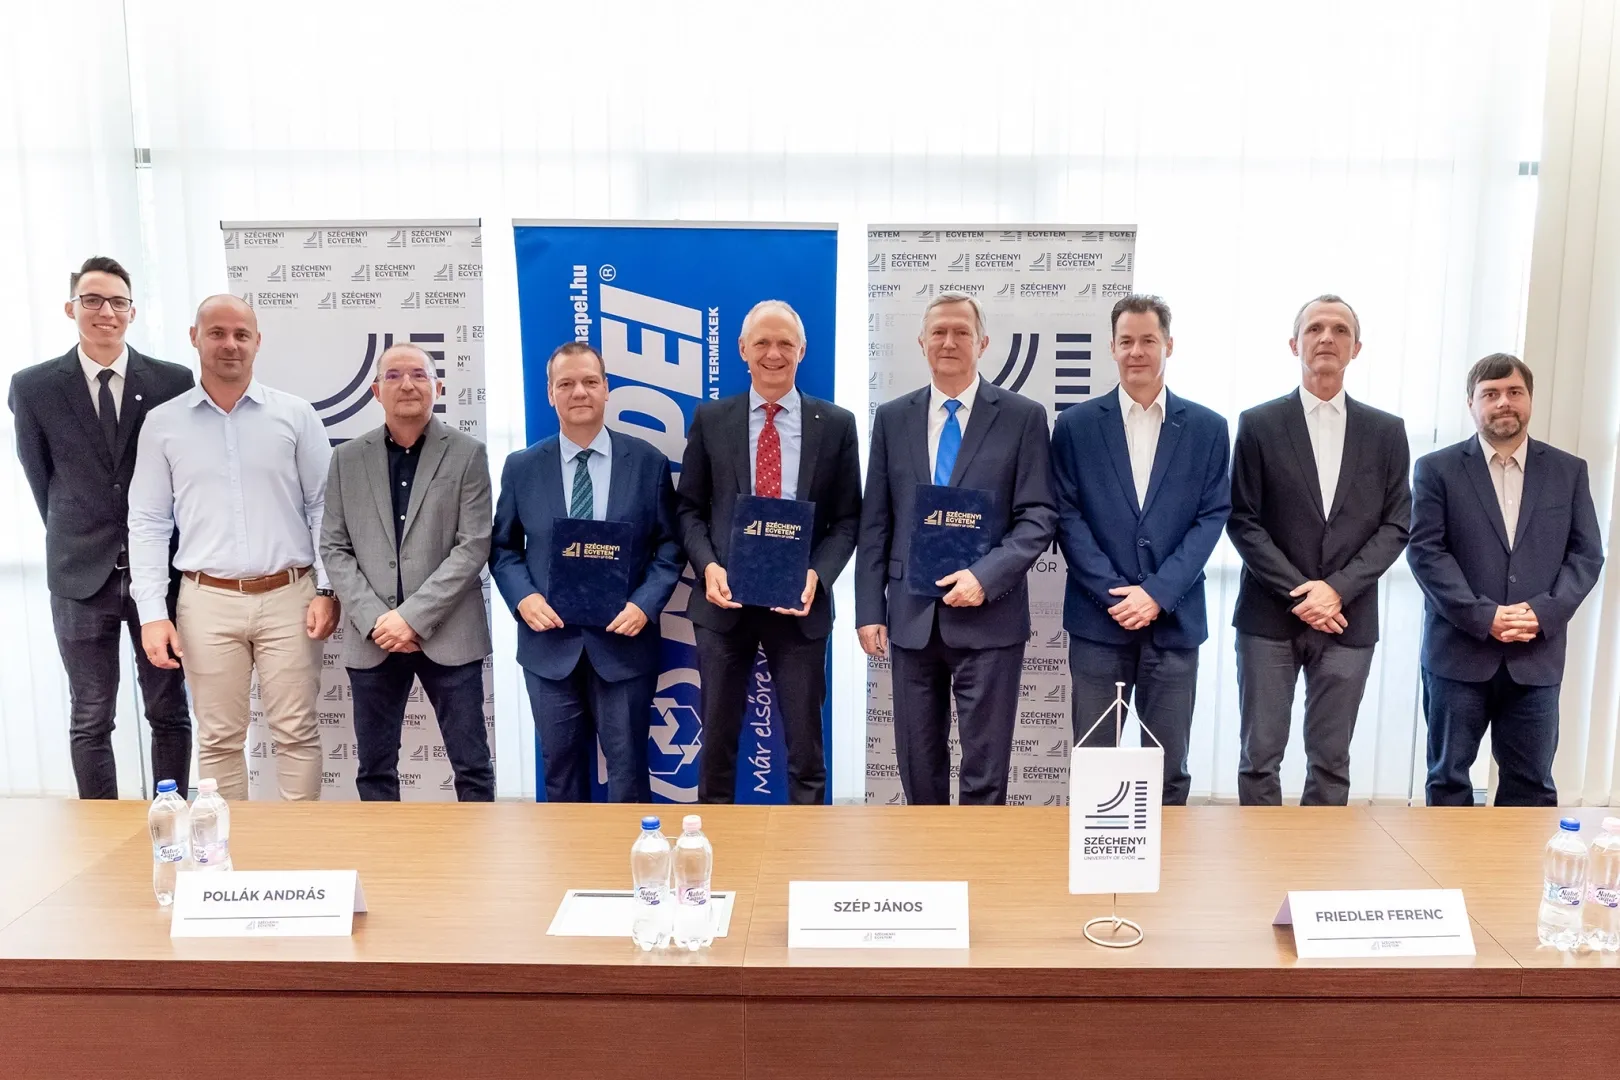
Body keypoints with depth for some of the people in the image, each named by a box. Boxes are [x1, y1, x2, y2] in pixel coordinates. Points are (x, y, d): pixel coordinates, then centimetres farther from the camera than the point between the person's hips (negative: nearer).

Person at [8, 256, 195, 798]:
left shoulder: (174, 382, -2)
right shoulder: (33, 386, 0)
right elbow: (40, 475, 9)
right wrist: (74, 538, 11)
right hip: (82, 573, 0)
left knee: (169, 712, 8)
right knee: (90, 720, 8)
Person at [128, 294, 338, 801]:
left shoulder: (295, 415, 2)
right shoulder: (162, 423, 5)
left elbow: (323, 506, 3)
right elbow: (147, 523, 6)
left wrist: (327, 589, -4)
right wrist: (151, 612, -1)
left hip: (288, 596, -1)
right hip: (207, 602, 1)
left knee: (297, 731, 3)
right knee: (218, 737, 8)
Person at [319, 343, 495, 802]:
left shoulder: (467, 454, 0)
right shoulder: (347, 458, 8)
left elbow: (474, 546, -7)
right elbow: (333, 548, 5)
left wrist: (413, 616, -14)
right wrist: (374, 619, -9)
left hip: (448, 634, -2)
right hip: (372, 638, 3)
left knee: (471, 765, 5)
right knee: (375, 769, 11)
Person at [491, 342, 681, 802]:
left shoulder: (648, 462, -1)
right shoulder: (522, 467, 3)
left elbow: (669, 546, 1)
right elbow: (503, 548, 8)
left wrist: (645, 604, -14)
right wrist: (523, 597, -11)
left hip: (624, 640, -1)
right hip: (549, 642, 2)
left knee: (628, 772, 9)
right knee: (561, 771, 14)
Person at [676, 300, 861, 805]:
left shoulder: (836, 423, 2)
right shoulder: (710, 419, 4)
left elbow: (847, 519, 2)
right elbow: (688, 507, 6)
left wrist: (818, 574, -14)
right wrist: (708, 566, -12)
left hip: (799, 600, 0)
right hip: (724, 598, 1)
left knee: (804, 742, 9)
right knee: (717, 737, 12)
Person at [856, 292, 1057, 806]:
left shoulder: (1023, 416, 0)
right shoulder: (892, 417, 9)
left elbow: (1038, 517, -4)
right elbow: (875, 524, 8)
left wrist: (985, 576, -17)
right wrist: (870, 610, 2)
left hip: (989, 617, -3)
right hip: (911, 615, 3)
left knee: (986, 767, 3)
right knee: (918, 763, 12)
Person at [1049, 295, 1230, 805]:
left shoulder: (1207, 427, 5)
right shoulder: (1076, 424, 3)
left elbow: (1212, 516, 0)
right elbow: (1067, 516, -1)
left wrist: (1157, 593, -11)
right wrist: (1114, 594, -11)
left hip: (1174, 619, 1)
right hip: (1098, 618, -1)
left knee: (1169, 768, 9)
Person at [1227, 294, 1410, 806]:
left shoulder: (1386, 432, 7)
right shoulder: (1258, 424, 1)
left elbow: (1396, 524, 3)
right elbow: (1242, 521, -3)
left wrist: (1337, 589, -11)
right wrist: (1298, 593, -11)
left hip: (1348, 621, 2)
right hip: (1270, 617, -1)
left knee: (1331, 762, 8)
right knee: (1260, 757, 3)